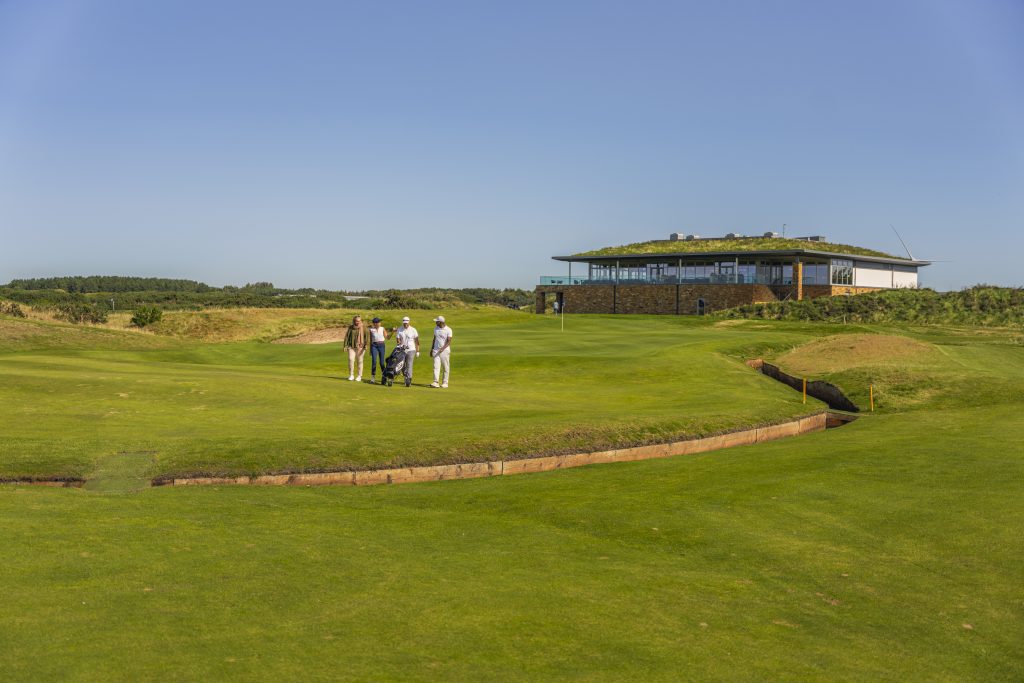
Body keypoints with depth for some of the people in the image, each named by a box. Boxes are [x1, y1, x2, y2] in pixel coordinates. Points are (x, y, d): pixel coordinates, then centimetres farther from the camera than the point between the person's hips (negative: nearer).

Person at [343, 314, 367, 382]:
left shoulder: (363, 328, 0)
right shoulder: (350, 327, 5)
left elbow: (366, 337, -5)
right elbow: (347, 336, 7)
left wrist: (366, 345, -16)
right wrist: (345, 345, 0)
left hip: (360, 346, -1)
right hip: (351, 346, 1)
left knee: (359, 361, 0)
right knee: (351, 359, -10)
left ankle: (359, 376, 11)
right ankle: (351, 375, 2)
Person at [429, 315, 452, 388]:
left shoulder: (448, 330, -10)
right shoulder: (436, 328, 8)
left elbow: (449, 342, -15)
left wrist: (442, 348, -27)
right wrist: (432, 349, 15)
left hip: (445, 350, -4)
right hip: (436, 350, 4)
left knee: (446, 368, 2)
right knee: (436, 366, -7)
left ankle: (445, 383, 10)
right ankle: (436, 382, -14)